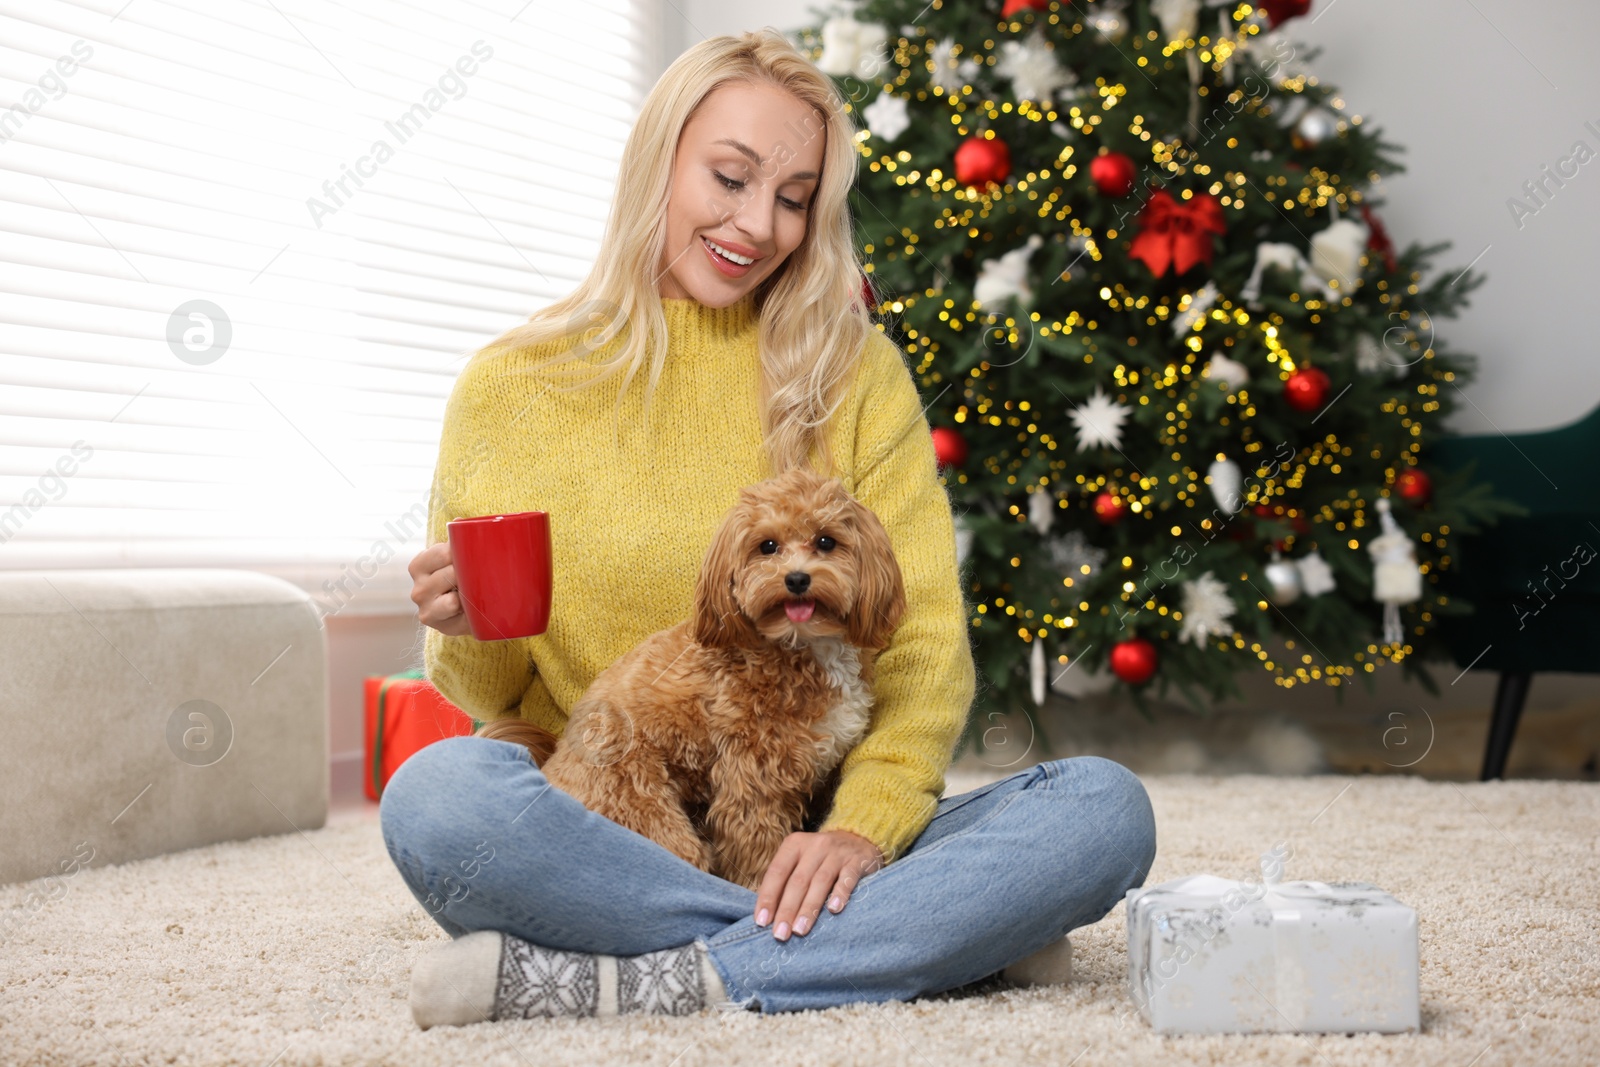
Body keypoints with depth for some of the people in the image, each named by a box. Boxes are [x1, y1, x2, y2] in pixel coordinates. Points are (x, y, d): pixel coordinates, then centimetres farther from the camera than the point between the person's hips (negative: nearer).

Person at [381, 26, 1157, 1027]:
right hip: (589, 835, -1)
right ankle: (942, 928, -24)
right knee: (437, 794, -34)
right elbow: (490, 691, 10)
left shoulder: (854, 374, 6)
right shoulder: (511, 387, 5)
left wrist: (864, 823, -19)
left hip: (800, 844, 2)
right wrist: (472, 641, -15)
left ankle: (646, 985, -27)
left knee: (1104, 807, -22)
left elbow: (927, 643, -1)